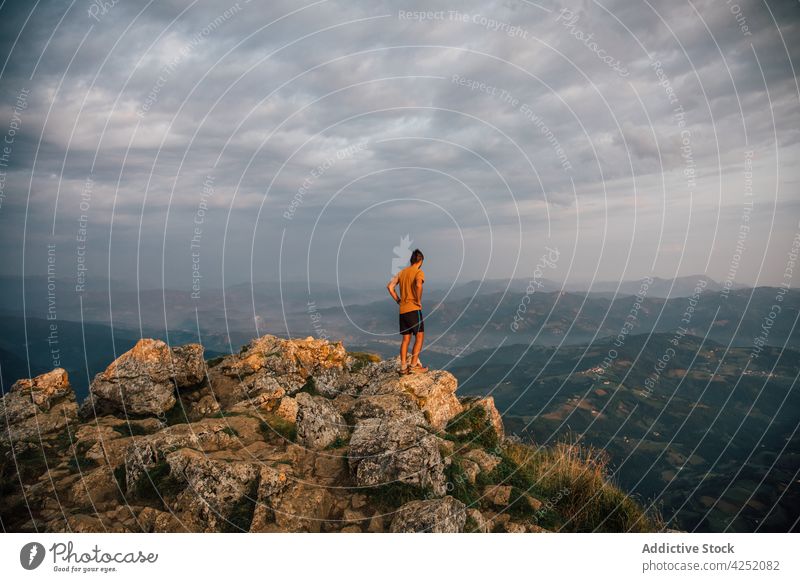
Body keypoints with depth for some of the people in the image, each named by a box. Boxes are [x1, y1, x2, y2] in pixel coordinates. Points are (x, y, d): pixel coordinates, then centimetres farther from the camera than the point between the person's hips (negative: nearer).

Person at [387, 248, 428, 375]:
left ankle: (403, 367, 10)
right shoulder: (419, 272, -6)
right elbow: (418, 285, -27)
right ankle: (414, 366, -4)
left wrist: (398, 301, 12)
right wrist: (419, 301, -15)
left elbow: (390, 286, 9)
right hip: (414, 309, -7)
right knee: (420, 337, 1)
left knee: (406, 339, 11)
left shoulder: (402, 272, 14)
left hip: (402, 310, 7)